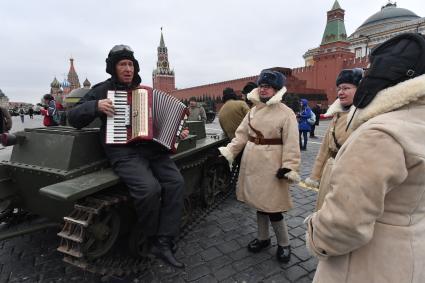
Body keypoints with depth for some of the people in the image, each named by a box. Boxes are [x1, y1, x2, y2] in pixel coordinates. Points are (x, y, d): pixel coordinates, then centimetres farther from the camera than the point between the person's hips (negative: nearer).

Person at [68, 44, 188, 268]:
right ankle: (151, 237, 0)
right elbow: (73, 118, 8)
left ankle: (164, 243, -11)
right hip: (123, 151, -4)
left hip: (153, 148, 5)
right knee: (150, 188, -30)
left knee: (176, 182, -20)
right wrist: (95, 106, -10)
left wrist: (178, 131, 8)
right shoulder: (102, 90, 9)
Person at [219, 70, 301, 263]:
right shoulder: (254, 110, 9)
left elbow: (291, 144, -13)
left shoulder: (286, 113, -9)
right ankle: (263, 238, 38)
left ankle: (284, 244, 25)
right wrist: (228, 152, 1)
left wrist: (288, 168, -20)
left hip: (271, 165, -6)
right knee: (258, 201, 17)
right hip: (252, 163, 6)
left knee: (272, 206, 0)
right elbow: (242, 135, 9)